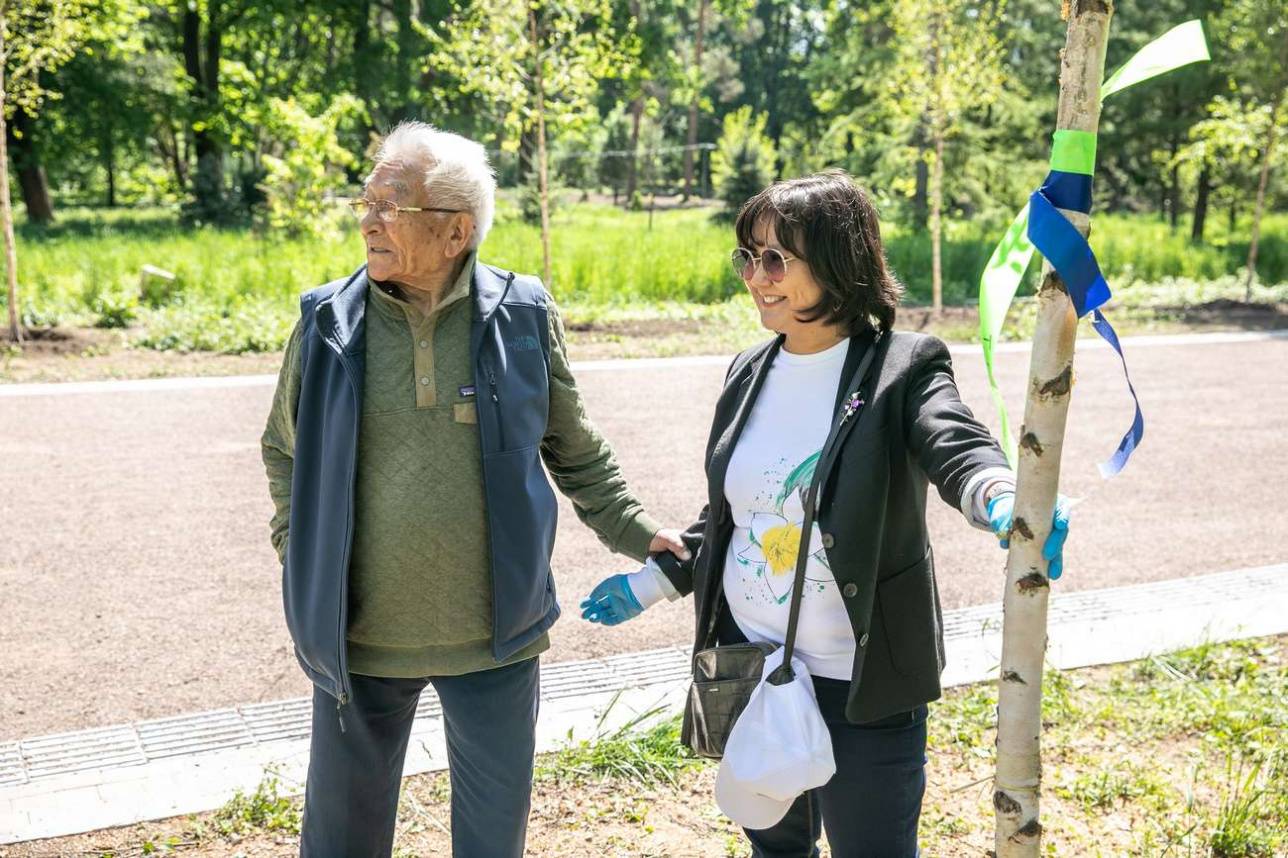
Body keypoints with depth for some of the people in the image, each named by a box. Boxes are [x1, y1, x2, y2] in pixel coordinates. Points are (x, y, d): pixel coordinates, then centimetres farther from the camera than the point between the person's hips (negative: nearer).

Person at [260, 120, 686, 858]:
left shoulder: (522, 317, -5)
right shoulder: (329, 323, -4)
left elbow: (576, 450, 7)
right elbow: (286, 452, 9)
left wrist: (636, 532, 2)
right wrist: (300, 559, 0)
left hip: (495, 634, 0)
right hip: (360, 635, 1)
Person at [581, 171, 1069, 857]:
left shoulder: (901, 368, -12)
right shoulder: (749, 374, 6)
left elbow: (958, 450, -31)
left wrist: (1006, 504, -52)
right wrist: (654, 582, 17)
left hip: (862, 686, -6)